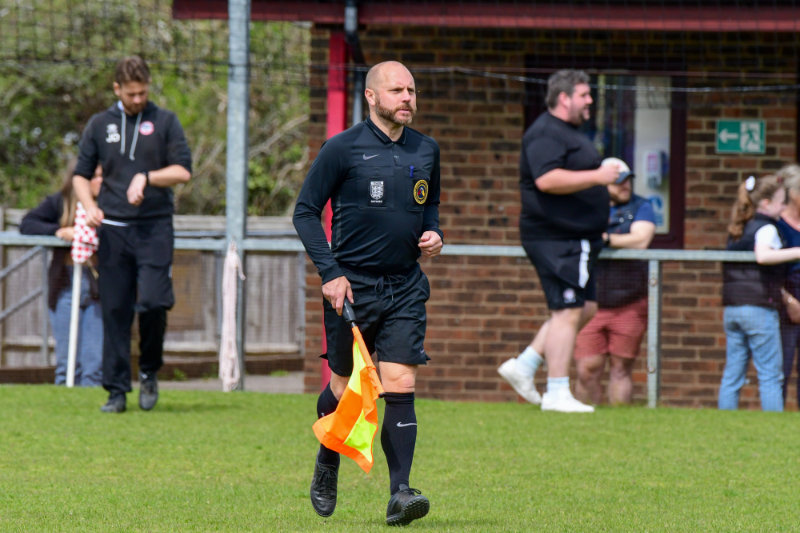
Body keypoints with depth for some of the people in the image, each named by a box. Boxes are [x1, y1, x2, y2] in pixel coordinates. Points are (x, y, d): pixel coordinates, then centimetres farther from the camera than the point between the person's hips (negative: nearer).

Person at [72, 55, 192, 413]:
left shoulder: (164, 122, 6)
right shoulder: (100, 125, 12)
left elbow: (183, 171, 0)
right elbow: (81, 173, 14)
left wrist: (146, 178, -13)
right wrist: (89, 206, -4)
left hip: (155, 227, -2)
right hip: (113, 230, 2)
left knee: (153, 302, -14)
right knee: (114, 311, 0)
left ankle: (149, 372, 10)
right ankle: (116, 390, 4)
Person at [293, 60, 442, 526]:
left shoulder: (426, 150, 9)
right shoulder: (343, 149, -6)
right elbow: (306, 211, -3)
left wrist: (434, 233, 3)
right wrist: (330, 272, -11)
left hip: (405, 287, 3)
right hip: (351, 285, -3)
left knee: (400, 385, -10)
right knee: (345, 390, 7)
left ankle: (400, 493, -13)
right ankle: (327, 469, 35)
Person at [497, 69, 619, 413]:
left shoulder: (569, 133, 21)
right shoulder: (546, 133, -14)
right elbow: (547, 179, -29)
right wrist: (597, 177, -25)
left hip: (576, 239, 11)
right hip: (556, 239, -11)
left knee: (585, 308, 12)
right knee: (568, 312, -10)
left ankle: (523, 366, 16)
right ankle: (557, 394, -7)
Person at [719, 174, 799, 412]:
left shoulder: (736, 229, 16)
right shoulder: (766, 228, -8)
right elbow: (763, 256, -28)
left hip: (732, 309, 7)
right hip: (759, 308, -7)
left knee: (732, 375, 8)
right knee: (771, 376, -3)